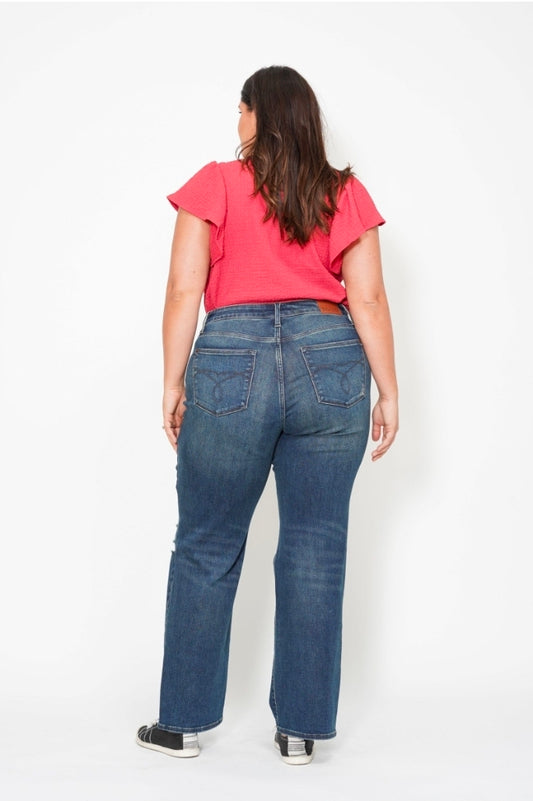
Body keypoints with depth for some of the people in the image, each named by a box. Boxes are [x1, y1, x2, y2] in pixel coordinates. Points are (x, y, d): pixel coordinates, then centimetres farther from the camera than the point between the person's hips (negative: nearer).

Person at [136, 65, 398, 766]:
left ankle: (184, 723, 19)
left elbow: (184, 291, -3)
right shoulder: (347, 194, 8)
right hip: (330, 363, 2)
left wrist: (173, 385, 3)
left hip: (231, 363, -1)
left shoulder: (215, 185, 3)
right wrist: (389, 392, 6)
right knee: (316, 549, 8)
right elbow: (368, 300, 2)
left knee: (207, 549, 9)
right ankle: (301, 730, 14)